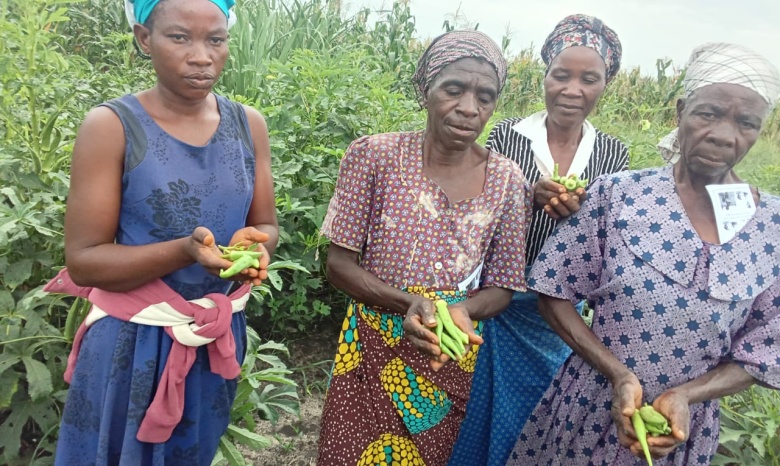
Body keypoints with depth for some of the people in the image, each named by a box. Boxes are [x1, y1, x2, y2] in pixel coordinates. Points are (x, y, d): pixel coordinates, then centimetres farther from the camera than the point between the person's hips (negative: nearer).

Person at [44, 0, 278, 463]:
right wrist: (186, 251, -29)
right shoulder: (111, 126, -14)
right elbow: (84, 260, -15)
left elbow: (266, 225, 5)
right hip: (133, 342, -4)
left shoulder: (248, 124, -2)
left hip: (220, 336, 4)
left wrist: (253, 246, -19)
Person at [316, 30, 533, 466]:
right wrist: (408, 303, -25)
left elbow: (502, 289, -1)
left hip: (455, 359, 2)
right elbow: (339, 265, -8)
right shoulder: (373, 155, -11)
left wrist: (463, 310, -23)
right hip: (372, 353, -1)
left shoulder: (508, 181, -6)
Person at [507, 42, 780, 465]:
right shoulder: (618, 193, -12)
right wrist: (619, 375, -18)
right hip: (588, 409, -1)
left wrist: (684, 395, -17)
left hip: (685, 429, 2)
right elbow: (555, 294, -9)